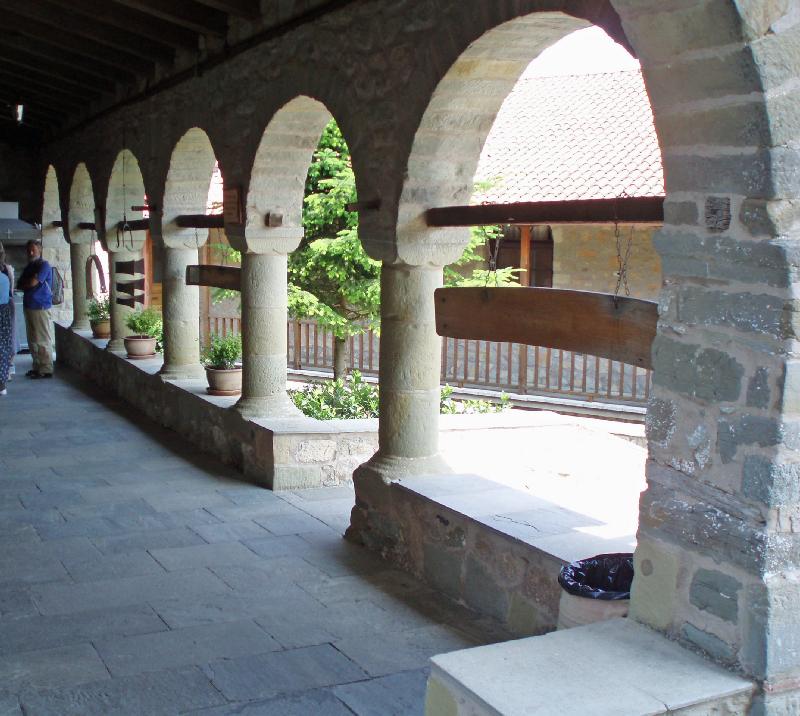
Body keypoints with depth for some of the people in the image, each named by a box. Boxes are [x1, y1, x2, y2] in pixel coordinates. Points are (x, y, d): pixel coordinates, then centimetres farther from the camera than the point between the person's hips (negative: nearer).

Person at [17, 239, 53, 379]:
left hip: (40, 307, -9)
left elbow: (32, 282, -16)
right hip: (29, 306, 9)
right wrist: (27, 284, -7)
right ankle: (37, 367, 19)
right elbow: (20, 285, 14)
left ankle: (46, 369, -3)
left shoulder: (44, 265, -7)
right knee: (32, 340, 12)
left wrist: (23, 285, 4)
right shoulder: (29, 267, 18)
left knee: (42, 340, -6)